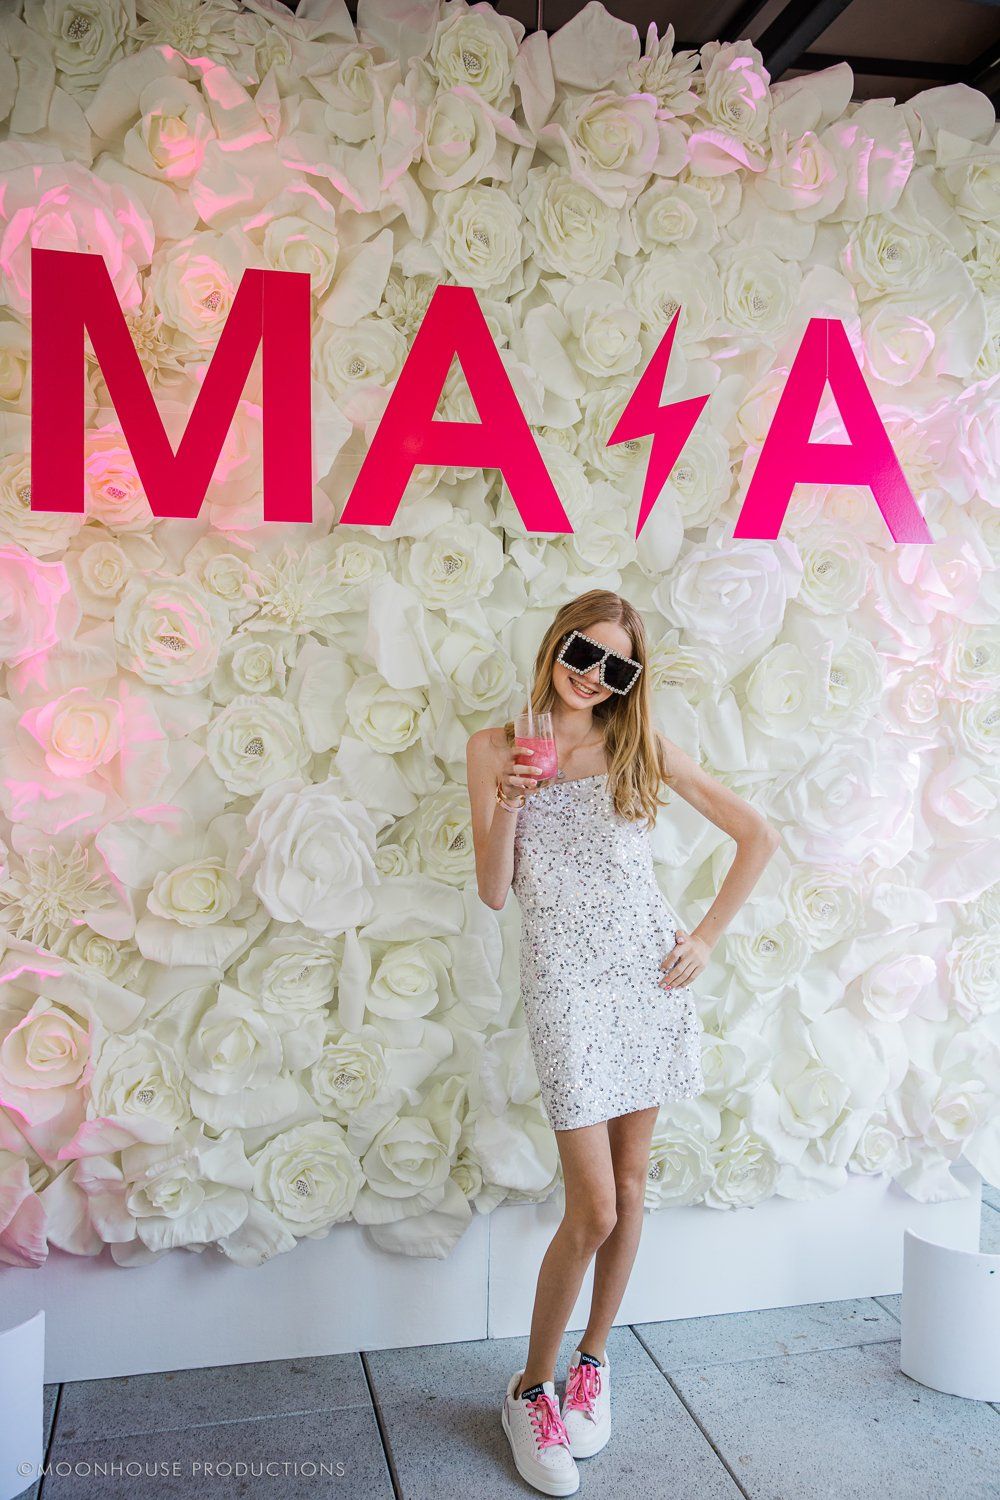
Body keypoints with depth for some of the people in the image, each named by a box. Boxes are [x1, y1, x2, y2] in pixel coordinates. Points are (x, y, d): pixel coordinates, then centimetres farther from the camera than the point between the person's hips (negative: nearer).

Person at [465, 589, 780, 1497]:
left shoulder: (641, 746, 4)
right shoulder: (496, 748, 2)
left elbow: (757, 836, 7)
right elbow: (493, 892, -1)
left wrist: (708, 937, 1)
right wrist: (509, 802, -16)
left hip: (650, 972, 3)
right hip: (565, 979, -2)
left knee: (629, 1187, 9)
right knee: (594, 1208, -5)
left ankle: (592, 1363, 32)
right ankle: (531, 1389, 18)